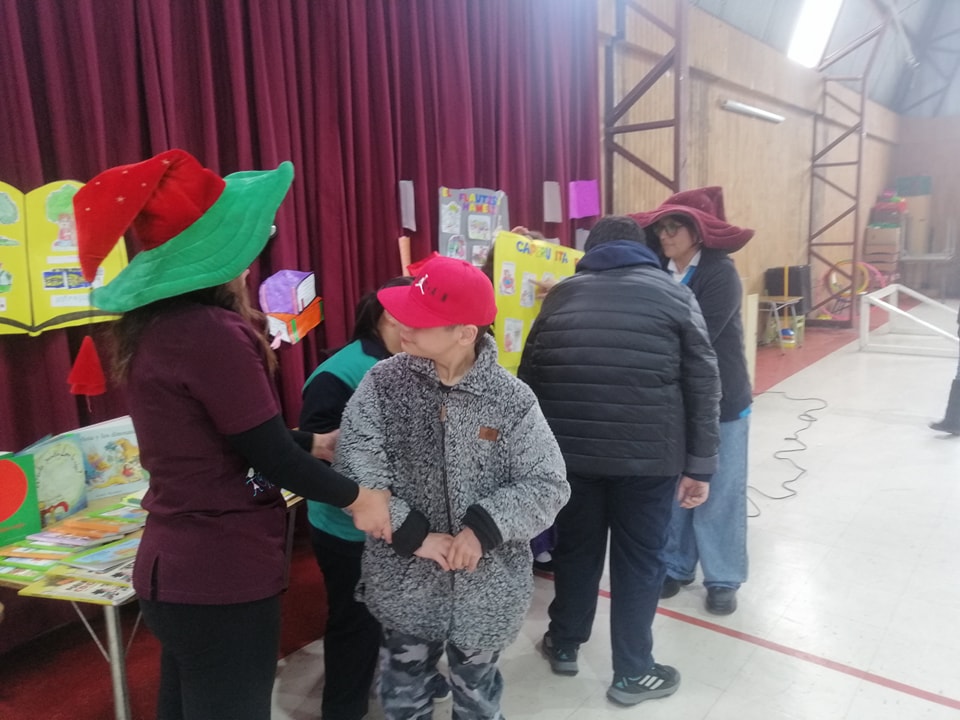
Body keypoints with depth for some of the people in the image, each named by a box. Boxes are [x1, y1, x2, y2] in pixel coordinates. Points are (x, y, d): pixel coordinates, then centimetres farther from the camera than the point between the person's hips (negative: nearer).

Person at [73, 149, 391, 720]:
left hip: (175, 566, 9)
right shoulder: (210, 332, -24)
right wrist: (354, 496, -3)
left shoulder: (153, 325, 4)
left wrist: (314, 443, 15)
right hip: (220, 577, -9)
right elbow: (266, 455, -18)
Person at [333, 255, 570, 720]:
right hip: (404, 582, 1)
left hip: (486, 586, 0)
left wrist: (484, 528, -21)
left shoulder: (511, 399, -13)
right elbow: (353, 471, -14)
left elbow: (548, 485, -10)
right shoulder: (383, 384, -11)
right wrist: (414, 535, -18)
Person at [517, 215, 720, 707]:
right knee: (639, 559, 13)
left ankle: (564, 645, 39)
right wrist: (699, 465, 5)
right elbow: (703, 386, 1)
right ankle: (632, 673, 27)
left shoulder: (561, 293, 12)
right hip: (649, 454, -2)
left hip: (568, 449, 2)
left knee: (575, 547, 20)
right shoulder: (674, 294, 7)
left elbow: (528, 376, 12)